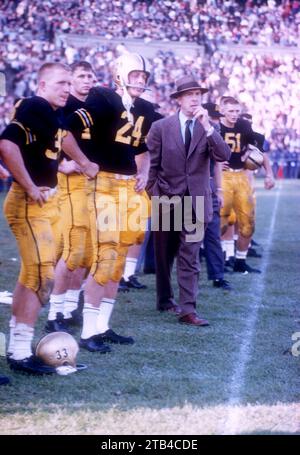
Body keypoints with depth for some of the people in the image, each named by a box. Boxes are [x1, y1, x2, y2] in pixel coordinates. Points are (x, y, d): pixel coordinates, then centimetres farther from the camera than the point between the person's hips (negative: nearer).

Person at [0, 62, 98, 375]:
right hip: (29, 204, -10)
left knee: (31, 273, 15)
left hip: (43, 203, 10)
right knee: (42, 275, -11)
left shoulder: (51, 114, 11)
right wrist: (29, 187, -20)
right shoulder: (34, 107, -16)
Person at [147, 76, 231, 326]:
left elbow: (224, 156, -13)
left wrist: (207, 126, -21)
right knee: (164, 255, 13)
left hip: (195, 201, 0)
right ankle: (165, 300, 29)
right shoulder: (161, 127, -2)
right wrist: (155, 196, -4)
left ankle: (188, 309, -10)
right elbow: (151, 165, 1)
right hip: (166, 200, 0)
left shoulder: (208, 128, 3)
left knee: (190, 256, -7)